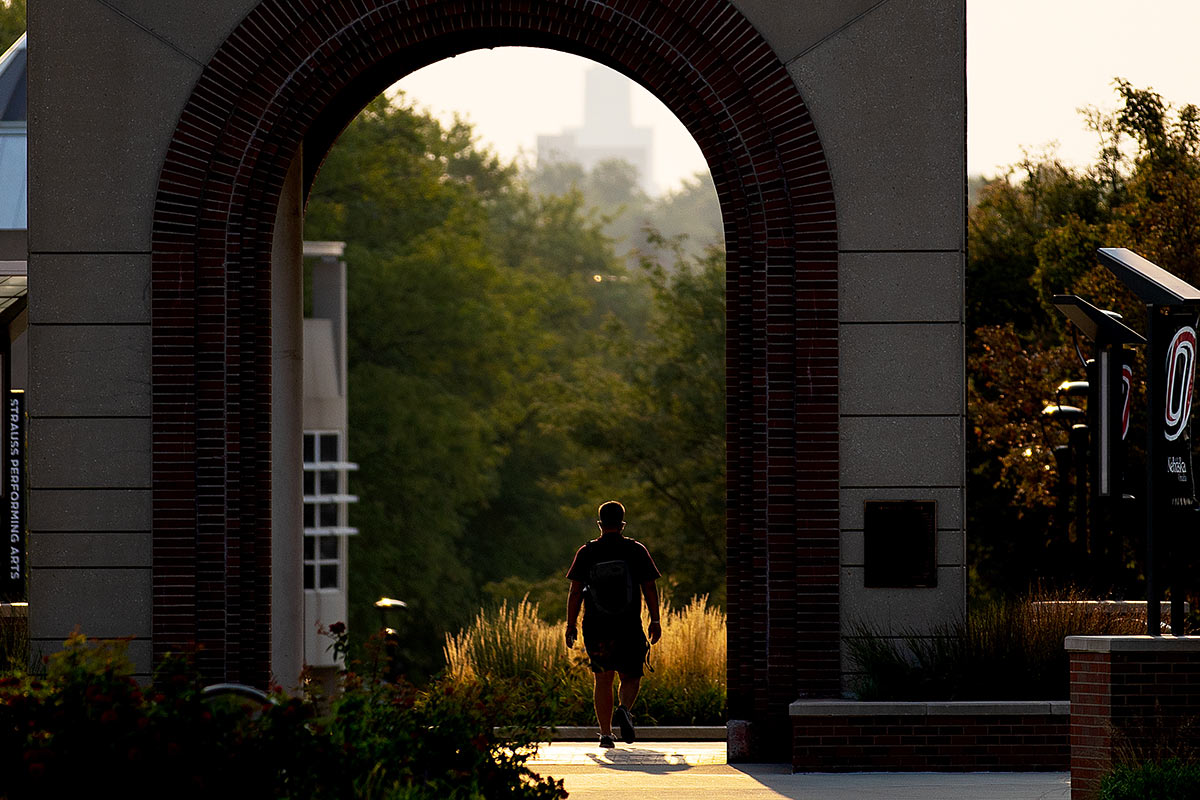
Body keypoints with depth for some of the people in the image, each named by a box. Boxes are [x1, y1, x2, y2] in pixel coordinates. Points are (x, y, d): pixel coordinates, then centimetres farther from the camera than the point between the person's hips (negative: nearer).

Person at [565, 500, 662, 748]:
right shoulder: (636, 551, 1)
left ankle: (605, 733, -2)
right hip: (629, 626, 0)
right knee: (631, 677, 12)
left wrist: (571, 625, 4)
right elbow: (649, 588, -1)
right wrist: (655, 621, 5)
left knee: (603, 680, 6)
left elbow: (575, 592, -1)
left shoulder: (586, 553, 1)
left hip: (596, 626, 0)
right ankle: (624, 709, -18)